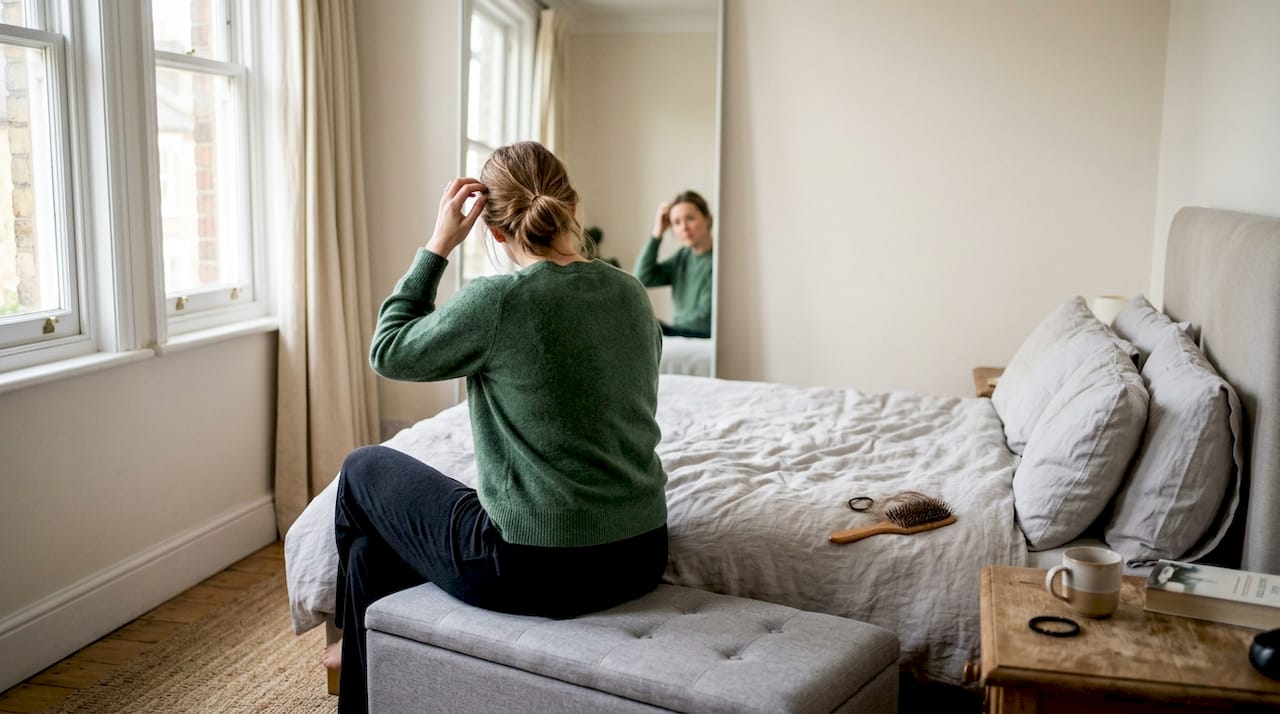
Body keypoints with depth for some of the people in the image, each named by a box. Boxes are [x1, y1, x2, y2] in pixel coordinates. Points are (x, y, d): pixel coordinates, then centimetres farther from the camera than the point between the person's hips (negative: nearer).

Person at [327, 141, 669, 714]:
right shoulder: (633, 295, 2)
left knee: (363, 469, 22)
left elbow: (388, 353, -1)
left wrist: (437, 247, 1)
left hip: (535, 570, -6)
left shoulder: (496, 300, -18)